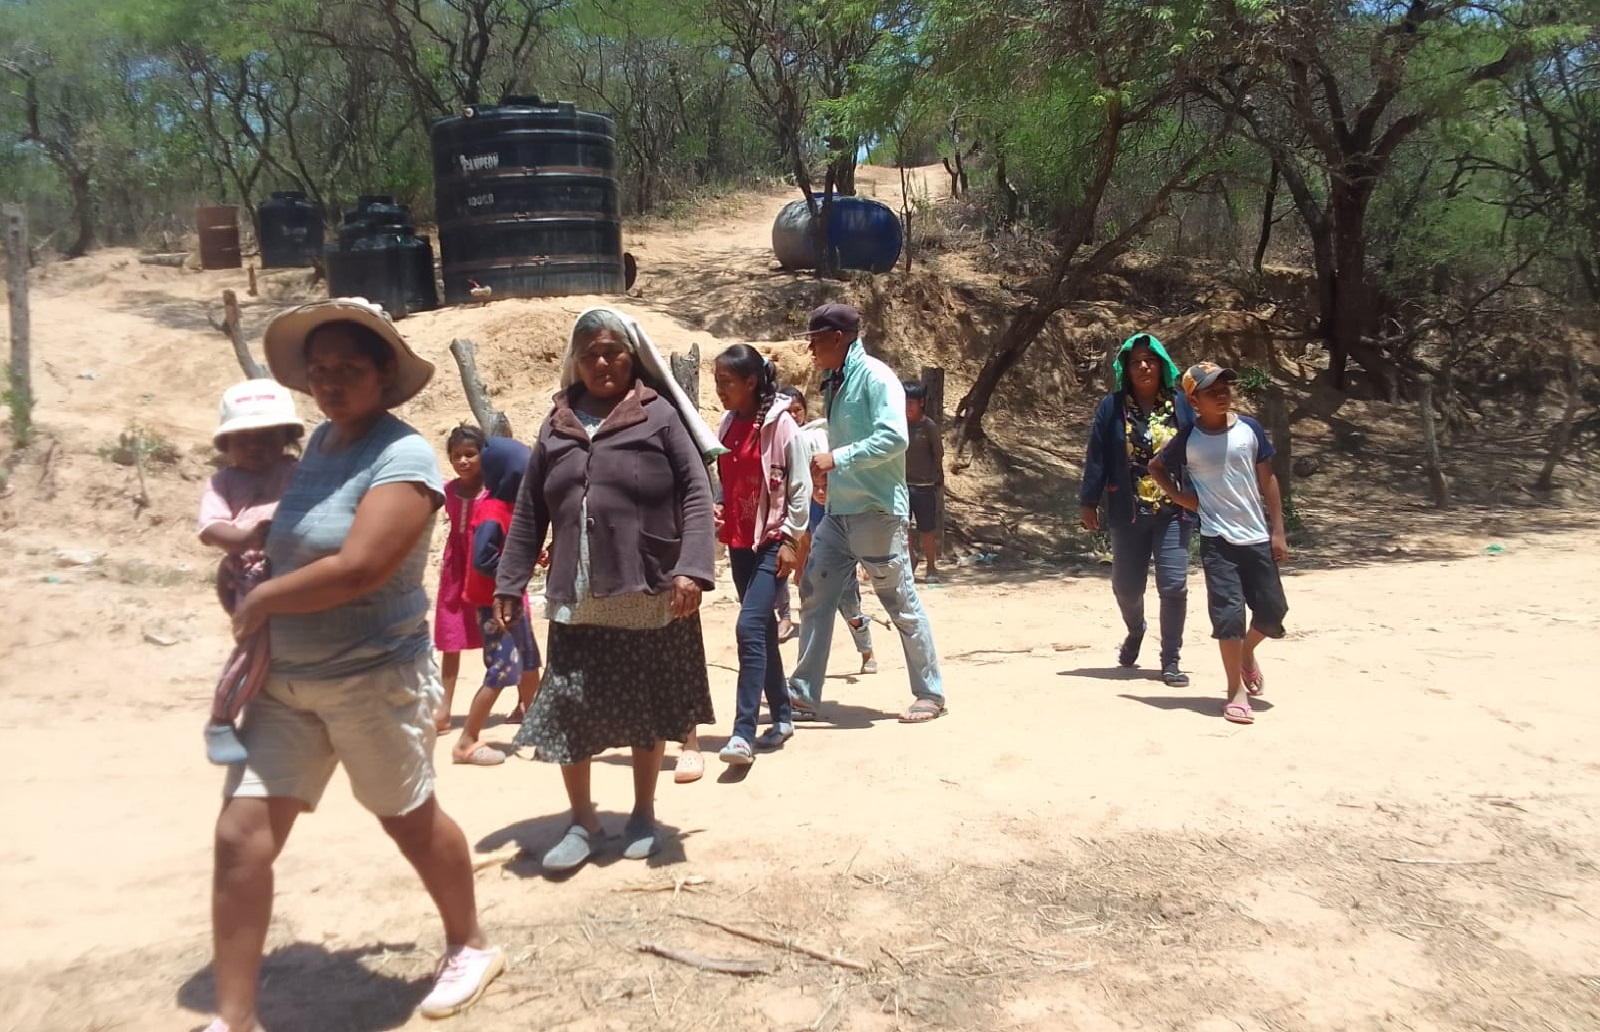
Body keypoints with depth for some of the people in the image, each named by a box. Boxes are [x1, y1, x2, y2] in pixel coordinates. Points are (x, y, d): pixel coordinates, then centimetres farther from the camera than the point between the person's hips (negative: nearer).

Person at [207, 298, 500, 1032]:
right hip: (286, 680, 7)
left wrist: (261, 601, -14)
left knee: (409, 820, 12)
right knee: (240, 838, 2)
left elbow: (358, 568, -28)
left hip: (376, 677, -7)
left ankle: (470, 947, 37)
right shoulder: (321, 442, 7)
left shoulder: (403, 456, -18)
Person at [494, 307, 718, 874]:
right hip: (575, 597, 3)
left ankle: (643, 814, 30)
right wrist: (509, 583, 8)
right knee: (565, 709, 0)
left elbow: (697, 494, -6)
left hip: (650, 595, -2)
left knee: (647, 708, 10)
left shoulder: (659, 415, -1)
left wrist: (691, 568, -17)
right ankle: (583, 821, 20)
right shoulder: (556, 427, 9)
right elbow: (529, 513, 12)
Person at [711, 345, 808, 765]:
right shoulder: (728, 425, 8)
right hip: (739, 541, 7)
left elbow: (801, 486, -10)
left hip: (772, 541, -7)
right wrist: (716, 510, -3)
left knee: (749, 628, -16)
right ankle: (782, 717, 25)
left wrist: (791, 539, -12)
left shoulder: (781, 425, -11)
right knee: (763, 629, 13)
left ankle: (743, 732, -14)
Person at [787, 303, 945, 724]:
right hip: (838, 511, 9)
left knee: (901, 603, 1)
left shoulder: (875, 376, -13)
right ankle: (803, 692, 18)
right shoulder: (834, 382, 13)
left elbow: (893, 438, -24)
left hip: (876, 512, -9)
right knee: (815, 596, 9)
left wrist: (836, 459, -24)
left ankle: (931, 695, 15)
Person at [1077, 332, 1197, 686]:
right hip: (1127, 514, 1)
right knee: (1126, 585, 9)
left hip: (1173, 513, 0)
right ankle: (1135, 631, 43)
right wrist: (1088, 502, -1)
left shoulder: (1180, 404, 2)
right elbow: (1096, 458, 1)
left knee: (1173, 585, -7)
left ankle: (1171, 660, 9)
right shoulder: (1112, 407, 1)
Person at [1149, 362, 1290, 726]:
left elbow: (1267, 480, 5)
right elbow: (1155, 467, 11)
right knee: (1229, 613, -8)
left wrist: (1278, 531, 3)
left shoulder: (1250, 429, -1)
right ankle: (1237, 692, 4)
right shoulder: (1188, 440, -6)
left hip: (1257, 536, 3)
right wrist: (1180, 497, -3)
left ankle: (1247, 654, 39)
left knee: (1273, 609, 8)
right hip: (1217, 539, -3)